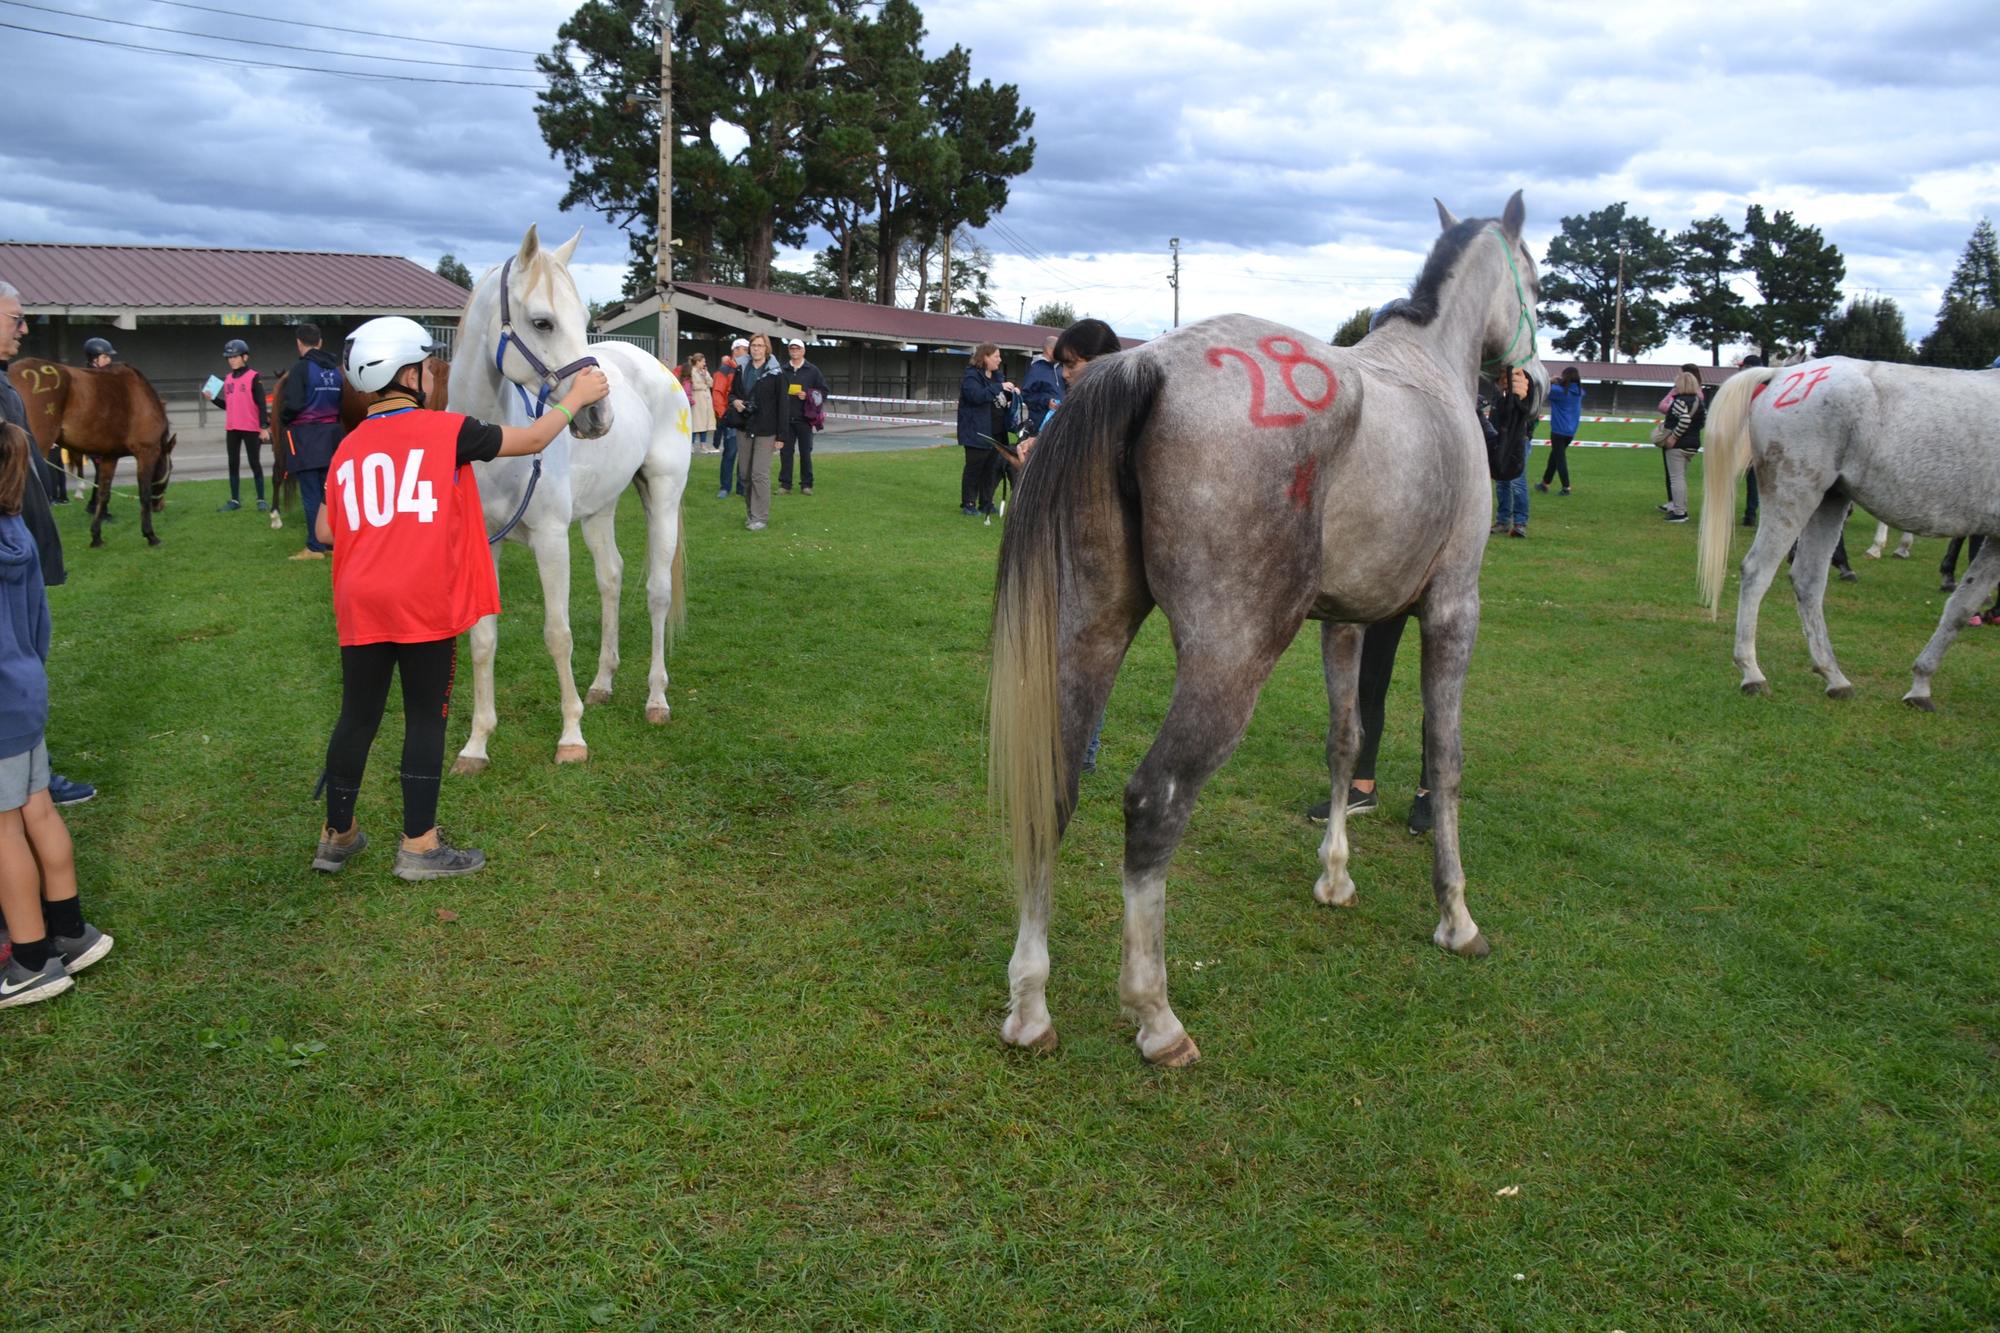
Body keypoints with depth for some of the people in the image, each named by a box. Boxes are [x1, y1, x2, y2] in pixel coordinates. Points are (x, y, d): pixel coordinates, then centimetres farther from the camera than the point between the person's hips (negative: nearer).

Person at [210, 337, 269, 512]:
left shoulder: (254, 377, -6)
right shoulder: (227, 379, 11)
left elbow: (261, 404, -9)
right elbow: (227, 405, 16)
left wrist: (264, 427, -15)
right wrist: (213, 399, 0)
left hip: (251, 427, -6)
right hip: (232, 428, 6)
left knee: (254, 463, 0)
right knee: (233, 464, 9)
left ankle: (261, 499, 6)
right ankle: (235, 500, 14)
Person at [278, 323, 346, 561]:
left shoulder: (302, 368, -11)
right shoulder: (335, 369, 8)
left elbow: (293, 404, -17)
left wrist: (282, 419, 1)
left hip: (306, 436, -6)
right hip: (331, 434, 6)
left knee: (311, 495, -2)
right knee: (329, 493, 12)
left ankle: (315, 547, 0)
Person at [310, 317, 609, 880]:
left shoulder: (348, 448, 11)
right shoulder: (447, 430, -2)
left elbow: (326, 530, 11)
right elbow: (531, 439, 7)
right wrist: (577, 396, 21)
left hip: (360, 605, 5)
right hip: (427, 603, -5)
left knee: (357, 717, 14)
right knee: (425, 719, 4)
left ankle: (337, 835, 26)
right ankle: (419, 845, 9)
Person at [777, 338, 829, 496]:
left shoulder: (812, 370, 5)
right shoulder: (782, 371, 8)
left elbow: (823, 392, 3)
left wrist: (808, 397, -11)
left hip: (804, 419, -1)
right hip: (785, 419, 1)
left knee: (805, 452, 4)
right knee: (786, 451, 2)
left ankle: (806, 484, 11)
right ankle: (785, 484, 7)